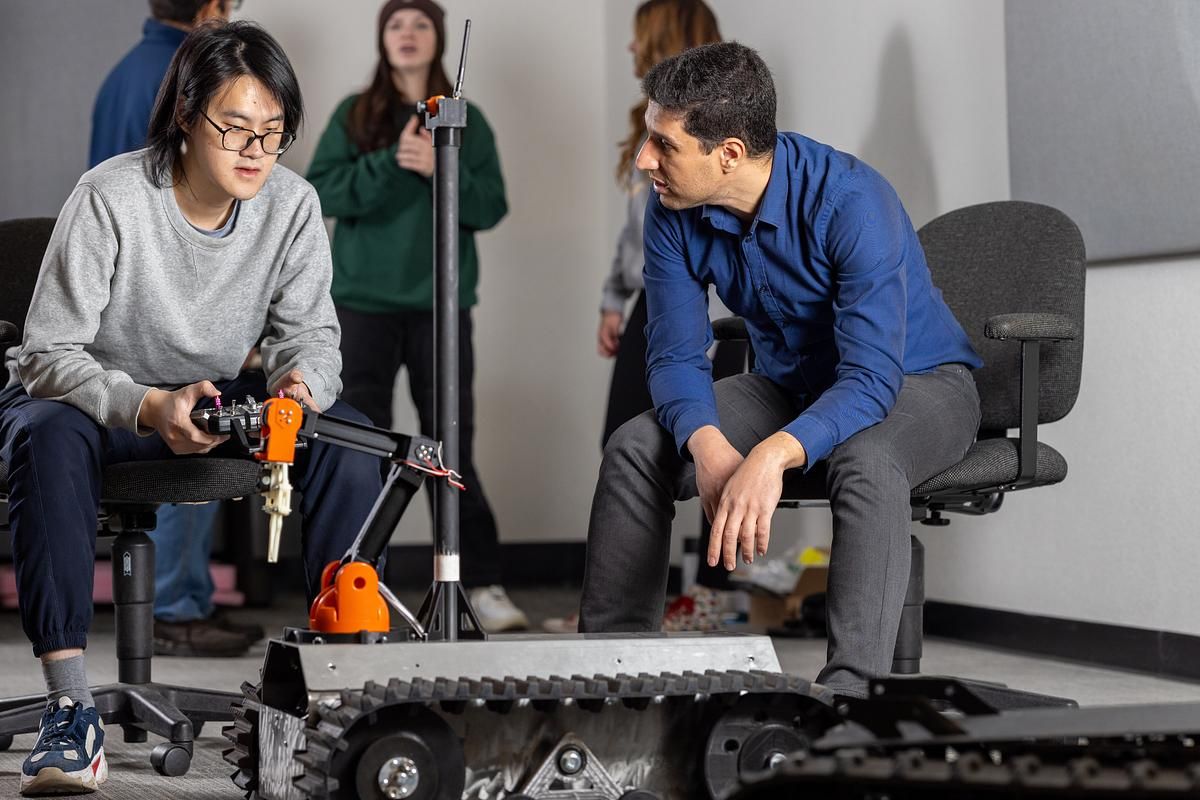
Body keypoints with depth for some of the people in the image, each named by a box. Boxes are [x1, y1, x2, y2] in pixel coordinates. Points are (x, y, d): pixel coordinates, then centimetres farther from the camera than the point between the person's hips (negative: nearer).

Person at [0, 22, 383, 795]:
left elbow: (310, 330, -5)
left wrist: (304, 386, -30)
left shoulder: (293, 203, -12)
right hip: (93, 394, -4)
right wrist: (148, 409, -41)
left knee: (347, 435, -21)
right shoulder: (110, 199, -24)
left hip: (216, 396, 4)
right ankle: (71, 707, -39)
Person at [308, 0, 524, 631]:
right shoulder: (353, 116, 4)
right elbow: (321, 193, -6)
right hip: (364, 302, 0)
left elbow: (491, 207, 1)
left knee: (452, 447, 2)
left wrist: (441, 169, -15)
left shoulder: (467, 122, 6)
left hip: (441, 305, 0)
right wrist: (391, 163, -17)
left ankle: (482, 584, 6)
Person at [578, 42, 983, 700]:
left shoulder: (851, 202, -31)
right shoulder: (674, 212, -13)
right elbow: (676, 356, -12)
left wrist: (772, 456, -52)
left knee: (865, 465, -39)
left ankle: (850, 688, -41)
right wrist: (709, 446, -34)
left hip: (916, 381, -5)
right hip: (790, 383, 6)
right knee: (635, 448, -14)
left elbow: (872, 378, -36)